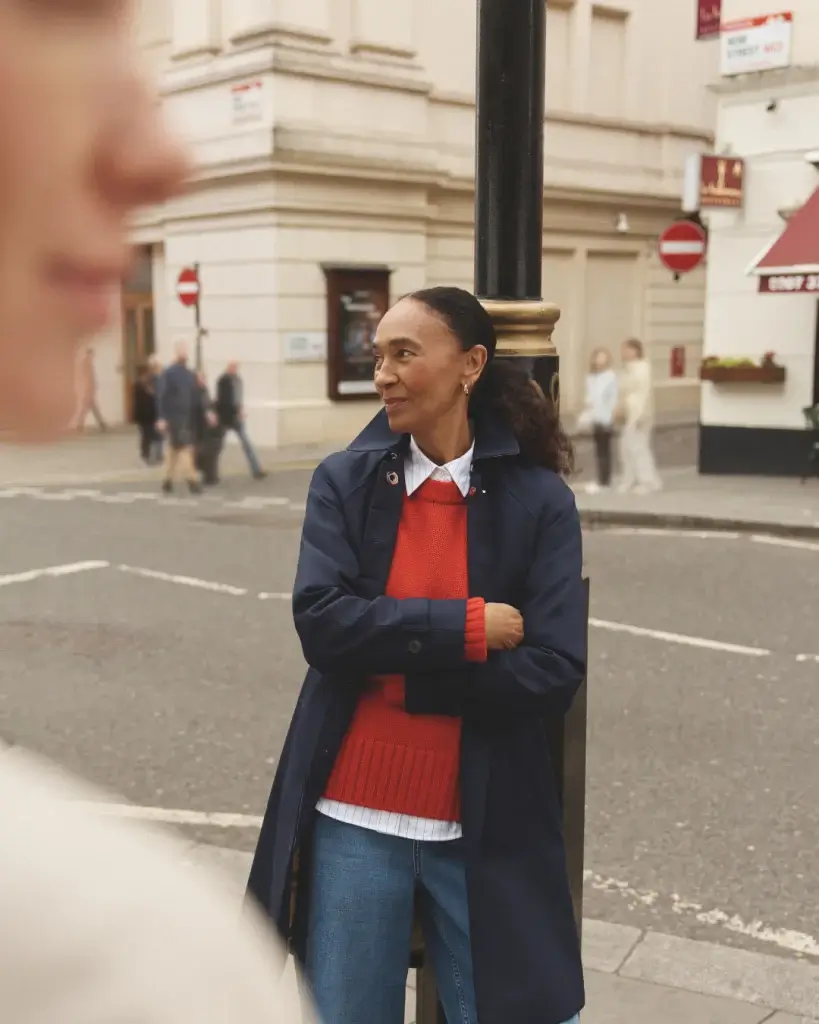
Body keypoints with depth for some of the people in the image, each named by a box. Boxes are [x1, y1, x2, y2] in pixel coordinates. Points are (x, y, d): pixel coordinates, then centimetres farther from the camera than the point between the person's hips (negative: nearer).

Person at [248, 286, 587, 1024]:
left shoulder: (540, 499, -2)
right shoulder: (343, 482, 3)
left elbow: (555, 673, -10)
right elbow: (321, 622, -11)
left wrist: (395, 659, -13)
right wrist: (466, 627, -15)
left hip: (486, 827, -1)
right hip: (352, 817, 2)